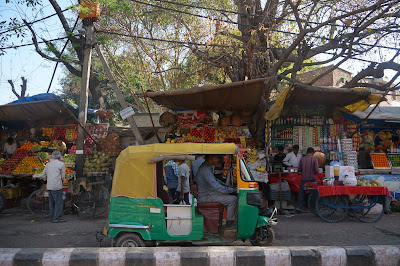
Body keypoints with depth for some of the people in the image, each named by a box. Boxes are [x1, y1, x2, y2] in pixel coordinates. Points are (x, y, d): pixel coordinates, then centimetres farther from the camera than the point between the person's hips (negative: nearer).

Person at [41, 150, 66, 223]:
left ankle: (52, 218, 18)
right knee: (58, 202, -3)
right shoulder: (61, 164, -2)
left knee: (52, 203, 13)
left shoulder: (48, 164, 14)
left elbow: (43, 176, 15)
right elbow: (63, 177, 2)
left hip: (49, 186, 6)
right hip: (57, 186, -6)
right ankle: (57, 218, -6)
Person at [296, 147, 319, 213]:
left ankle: (299, 207, 2)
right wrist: (313, 172, 10)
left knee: (301, 193, 8)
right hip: (312, 179, -2)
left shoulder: (302, 159, -1)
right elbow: (317, 171, -12)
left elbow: (299, 170, 3)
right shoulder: (314, 159, -8)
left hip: (303, 179, 2)